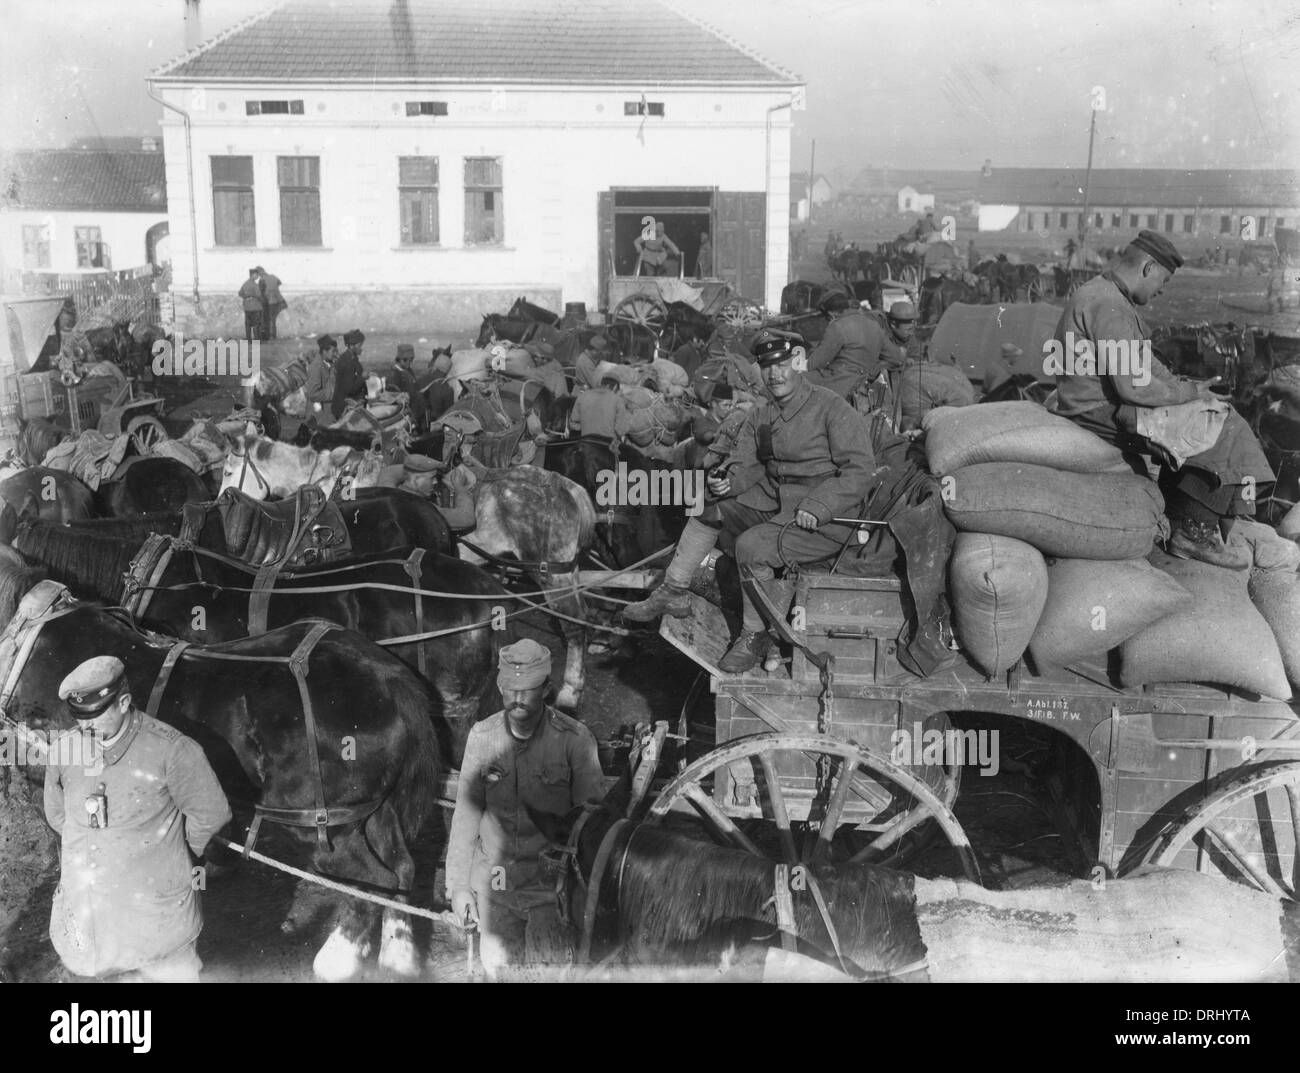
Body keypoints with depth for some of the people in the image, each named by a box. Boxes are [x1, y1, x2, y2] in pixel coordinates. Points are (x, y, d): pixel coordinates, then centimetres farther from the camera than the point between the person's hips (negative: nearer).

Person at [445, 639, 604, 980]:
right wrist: (457, 884, 5)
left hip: (551, 887, -3)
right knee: (497, 969, 11)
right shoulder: (482, 736, -3)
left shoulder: (575, 739, -12)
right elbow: (466, 814, 4)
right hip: (493, 886, 3)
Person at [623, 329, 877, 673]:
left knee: (752, 545, -27)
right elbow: (746, 465, 8)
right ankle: (672, 594, 11)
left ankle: (755, 637, -7)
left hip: (825, 519, -8)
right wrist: (726, 483, -16)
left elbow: (859, 472, -16)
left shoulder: (833, 408, -13)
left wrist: (817, 507, -26)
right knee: (710, 509, 5)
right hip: (772, 503, 8)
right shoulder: (761, 413, 9)